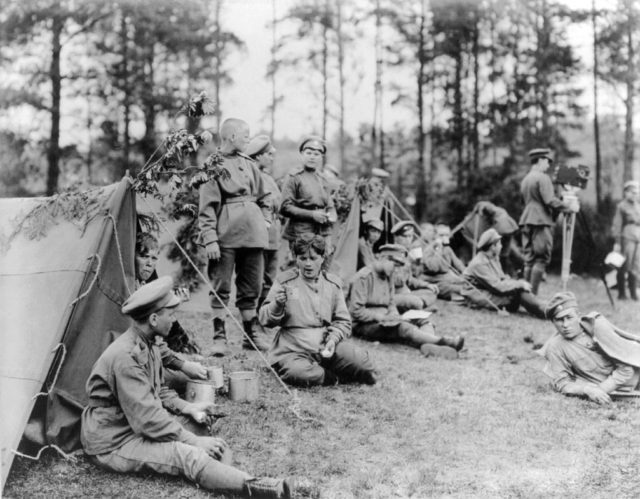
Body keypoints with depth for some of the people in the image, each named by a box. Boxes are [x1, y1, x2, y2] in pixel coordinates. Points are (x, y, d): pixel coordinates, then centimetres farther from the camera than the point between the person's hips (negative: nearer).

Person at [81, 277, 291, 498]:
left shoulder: (147, 345, 5)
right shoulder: (126, 356, -26)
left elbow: (158, 391, 18)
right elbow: (147, 419, -28)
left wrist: (189, 408, 1)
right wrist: (195, 441, -21)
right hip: (111, 444, -10)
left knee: (194, 422, -1)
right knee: (188, 455, -27)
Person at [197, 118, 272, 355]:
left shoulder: (249, 164, 13)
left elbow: (263, 198, 22)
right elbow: (207, 205, -9)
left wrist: (265, 222, 10)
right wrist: (210, 238, -15)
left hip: (252, 235, 6)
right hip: (225, 235, -5)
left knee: (251, 286, 11)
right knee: (221, 287, 0)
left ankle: (252, 333, 20)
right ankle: (219, 336, 6)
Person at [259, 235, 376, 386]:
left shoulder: (333, 283, 13)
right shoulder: (285, 281, 5)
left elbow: (343, 321, 14)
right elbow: (265, 320, 4)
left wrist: (333, 339, -7)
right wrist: (277, 305, -17)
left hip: (326, 345, 3)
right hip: (294, 348, -3)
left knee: (362, 365, -21)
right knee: (299, 373, -37)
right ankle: (334, 377, -7)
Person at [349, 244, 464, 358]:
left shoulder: (388, 277, 16)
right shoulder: (364, 277, -11)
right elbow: (356, 311, -16)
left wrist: (394, 315, -3)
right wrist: (381, 317, -18)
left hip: (385, 320, 8)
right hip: (365, 325, -8)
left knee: (424, 322, -12)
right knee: (401, 327, -34)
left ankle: (428, 346, -46)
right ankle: (442, 341, -47)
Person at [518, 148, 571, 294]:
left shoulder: (525, 179, 19)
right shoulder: (543, 178, -8)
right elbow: (550, 200, -17)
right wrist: (568, 207, -6)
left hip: (526, 222, 9)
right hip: (540, 222, -8)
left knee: (529, 260, 8)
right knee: (541, 259, -6)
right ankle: (532, 294, -10)